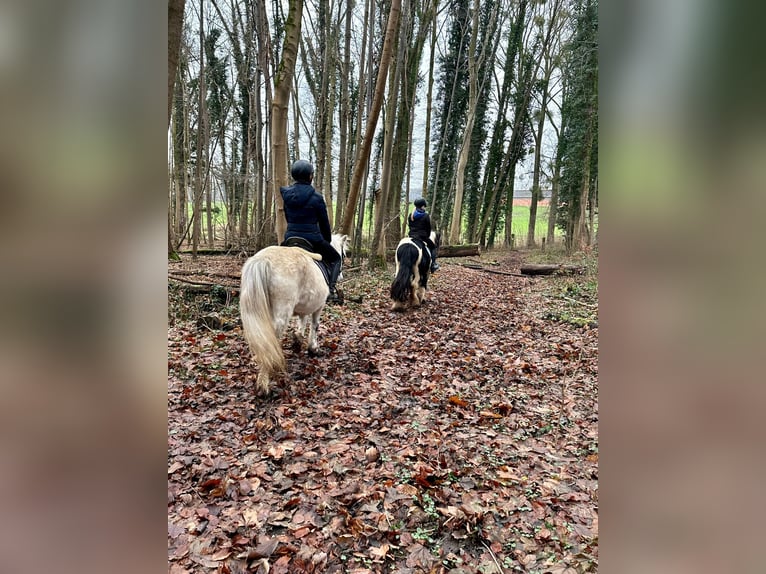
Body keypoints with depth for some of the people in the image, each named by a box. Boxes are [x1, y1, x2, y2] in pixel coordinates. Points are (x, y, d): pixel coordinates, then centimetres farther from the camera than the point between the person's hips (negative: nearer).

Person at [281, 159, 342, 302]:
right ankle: (331, 287, -3)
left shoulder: (286, 194, 2)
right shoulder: (316, 197, -11)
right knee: (336, 259, 17)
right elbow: (324, 222, -2)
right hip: (313, 238, -4)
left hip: (291, 237, 4)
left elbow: (286, 217, 10)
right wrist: (328, 240, 15)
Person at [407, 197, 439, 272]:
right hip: (423, 237, -5)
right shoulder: (426, 215, -8)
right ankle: (433, 264, 8)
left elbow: (410, 226, 11)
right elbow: (429, 228, -3)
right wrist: (427, 236, 12)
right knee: (433, 247, 15)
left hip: (412, 236, 5)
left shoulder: (411, 215, 6)